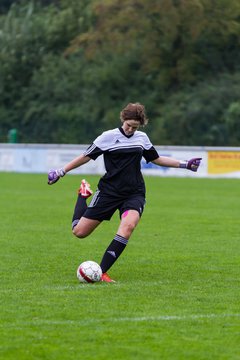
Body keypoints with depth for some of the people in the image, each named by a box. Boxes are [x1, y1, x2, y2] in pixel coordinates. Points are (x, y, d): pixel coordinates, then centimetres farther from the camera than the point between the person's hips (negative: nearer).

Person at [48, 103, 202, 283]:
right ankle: (83, 193, 31)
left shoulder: (142, 138, 7)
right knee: (79, 232, -1)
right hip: (109, 192, -2)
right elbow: (86, 157, 0)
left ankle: (102, 272, -25)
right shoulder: (109, 136, -6)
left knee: (129, 225, -30)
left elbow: (156, 159, 22)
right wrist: (61, 172, -3)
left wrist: (184, 164, 17)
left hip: (134, 193, 2)